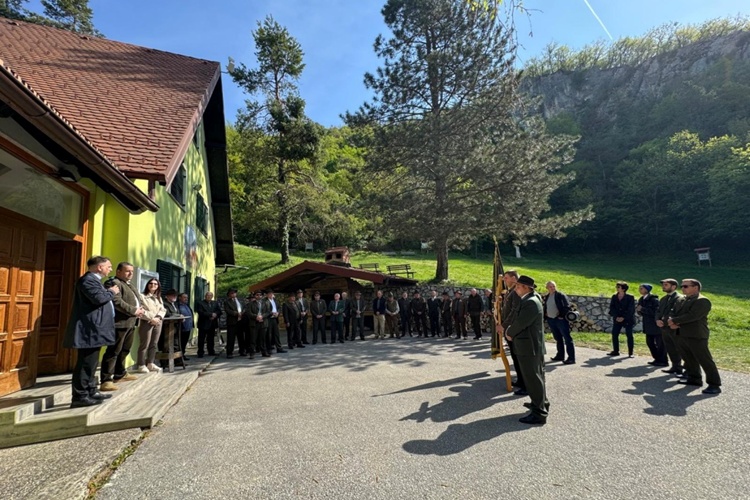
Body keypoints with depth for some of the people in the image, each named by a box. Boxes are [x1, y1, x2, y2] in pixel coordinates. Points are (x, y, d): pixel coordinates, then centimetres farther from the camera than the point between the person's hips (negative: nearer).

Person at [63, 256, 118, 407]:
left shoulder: (93, 280, 20)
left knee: (91, 363, 16)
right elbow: (99, 298, -25)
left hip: (94, 330, 11)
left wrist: (109, 292, 7)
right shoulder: (88, 280, -13)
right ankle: (80, 397, -1)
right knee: (86, 363, -7)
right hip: (90, 330, -11)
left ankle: (91, 392, 25)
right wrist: (112, 292, -9)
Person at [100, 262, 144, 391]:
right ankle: (106, 380, -6)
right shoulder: (113, 283, -10)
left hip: (130, 323, 10)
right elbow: (117, 302, -21)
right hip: (119, 322, -10)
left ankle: (120, 374, 31)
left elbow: (137, 299, 24)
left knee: (125, 350, 19)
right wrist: (134, 311, -18)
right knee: (113, 351, -9)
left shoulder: (130, 285, 22)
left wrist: (140, 309, 3)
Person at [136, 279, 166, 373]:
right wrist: (151, 319, -17)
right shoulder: (142, 296, -1)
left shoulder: (159, 298, 20)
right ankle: (141, 365, 1)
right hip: (146, 322, -6)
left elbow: (163, 310, 12)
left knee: (154, 344, 8)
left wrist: (158, 317, -8)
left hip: (158, 323, 6)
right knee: (144, 345, -5)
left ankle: (150, 364, 16)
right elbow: (141, 310, -12)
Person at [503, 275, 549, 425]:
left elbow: (520, 322, -24)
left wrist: (508, 333, -7)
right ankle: (541, 403, 37)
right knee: (537, 377, 22)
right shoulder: (530, 300, 11)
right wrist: (511, 331, 1)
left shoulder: (530, 302, -22)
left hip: (529, 347, -10)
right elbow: (519, 320, 16)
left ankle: (539, 414, 4)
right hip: (532, 345, 10)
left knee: (533, 379, -3)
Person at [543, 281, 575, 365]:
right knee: (558, 339, 17)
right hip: (551, 320, 7)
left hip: (560, 319, -7)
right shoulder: (546, 297, 11)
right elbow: (545, 307, 21)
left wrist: (562, 315, -17)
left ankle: (571, 358, -4)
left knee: (567, 338, -4)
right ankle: (560, 355, 28)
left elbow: (567, 306, -13)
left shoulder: (561, 295, -8)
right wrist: (545, 315, 8)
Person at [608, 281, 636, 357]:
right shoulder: (614, 297, 5)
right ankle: (616, 351, 13)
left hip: (628, 319, -4)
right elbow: (612, 308, 4)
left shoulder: (630, 297, -7)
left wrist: (623, 317, -15)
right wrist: (616, 317, -10)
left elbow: (631, 310, -9)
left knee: (629, 335, -2)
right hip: (617, 319, 4)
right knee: (614, 334, 2)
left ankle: (630, 353, 5)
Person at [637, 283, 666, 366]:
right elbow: (642, 313, 15)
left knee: (660, 343, -1)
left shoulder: (654, 299, -14)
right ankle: (657, 359, 24)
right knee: (649, 342, 12)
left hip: (656, 325, -8)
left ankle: (663, 361, 8)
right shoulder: (641, 299, 10)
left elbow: (655, 311, -23)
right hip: (648, 326, 8)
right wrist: (638, 310, -8)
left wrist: (642, 309, -23)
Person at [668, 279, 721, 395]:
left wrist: (674, 321, -16)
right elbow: (674, 313, 13)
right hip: (683, 335, 9)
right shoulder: (682, 301, 15)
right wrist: (672, 323, -8)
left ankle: (715, 385, 2)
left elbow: (692, 316, -23)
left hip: (697, 336, -9)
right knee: (689, 359, 16)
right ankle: (694, 378, 29)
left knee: (705, 360, -4)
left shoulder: (702, 301, -12)